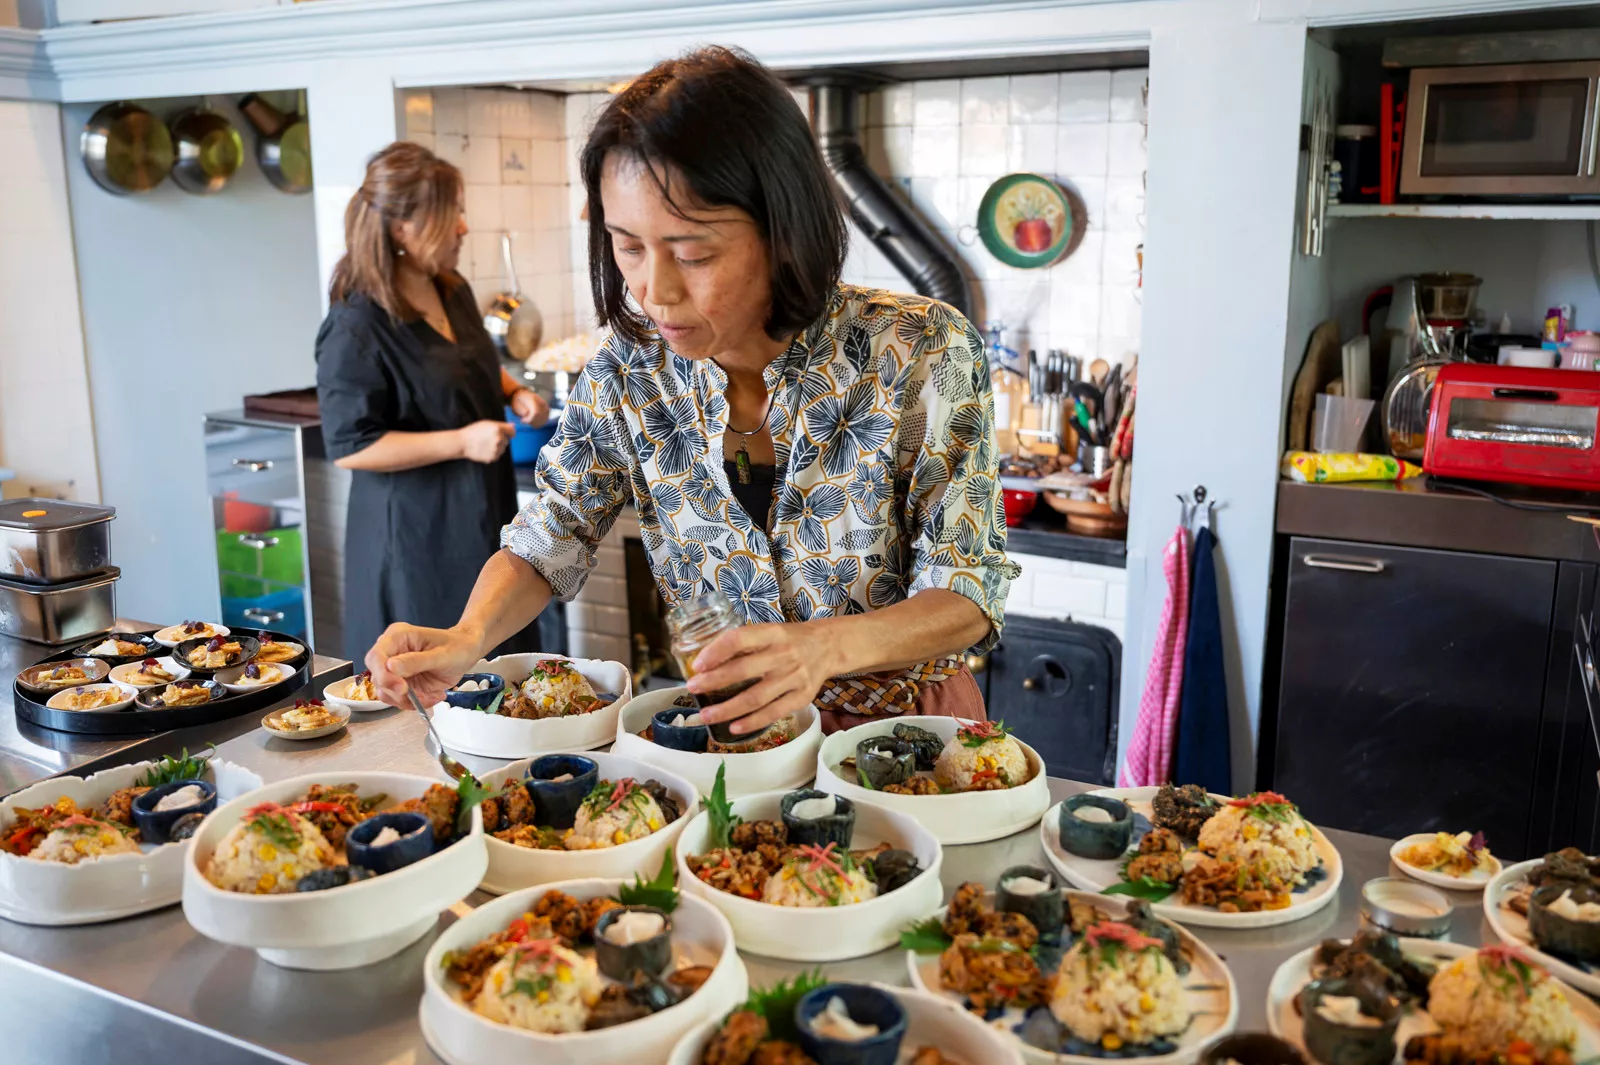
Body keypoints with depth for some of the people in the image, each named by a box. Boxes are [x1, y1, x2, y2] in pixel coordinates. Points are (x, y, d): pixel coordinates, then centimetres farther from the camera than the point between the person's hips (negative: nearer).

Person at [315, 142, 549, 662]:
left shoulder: (453, 292, 7)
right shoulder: (357, 327, -18)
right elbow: (349, 445, -19)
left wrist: (513, 393, 4)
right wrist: (460, 442, -23)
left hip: (480, 518, 8)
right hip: (414, 536, -8)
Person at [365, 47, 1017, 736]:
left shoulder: (921, 355, -18)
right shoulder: (630, 370, -8)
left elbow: (966, 590, -16)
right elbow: (547, 540, 1)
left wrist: (824, 646, -36)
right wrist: (469, 637, -21)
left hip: (899, 726, -1)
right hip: (723, 728, 2)